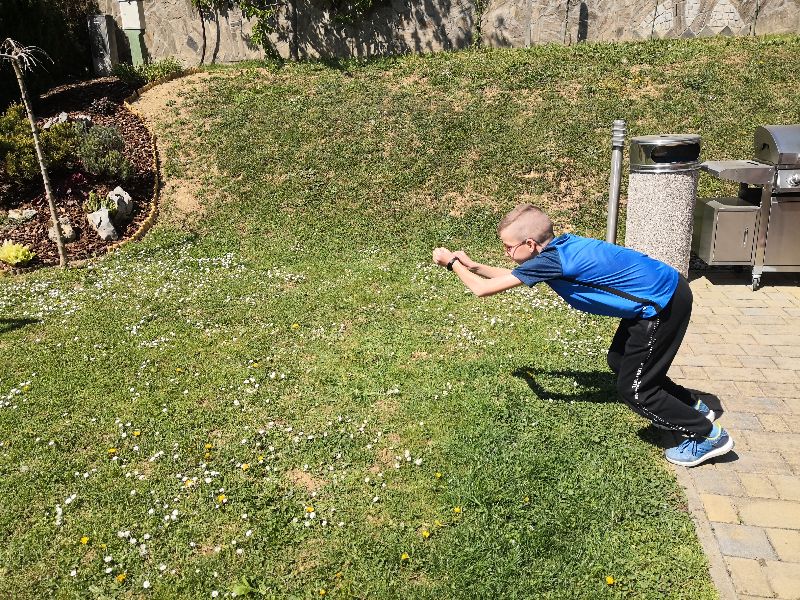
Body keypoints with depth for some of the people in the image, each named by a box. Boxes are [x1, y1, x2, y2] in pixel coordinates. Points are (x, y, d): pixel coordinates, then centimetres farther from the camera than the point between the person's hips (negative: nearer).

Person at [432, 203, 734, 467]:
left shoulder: (550, 260, -23)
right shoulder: (560, 245, 4)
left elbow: (482, 289, -17)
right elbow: (515, 276, 22)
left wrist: (453, 262, -2)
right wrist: (474, 265, 17)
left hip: (663, 304, -10)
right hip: (665, 289, 10)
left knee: (633, 389, 2)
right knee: (619, 361, 24)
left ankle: (708, 435, 17)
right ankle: (693, 407, 37)